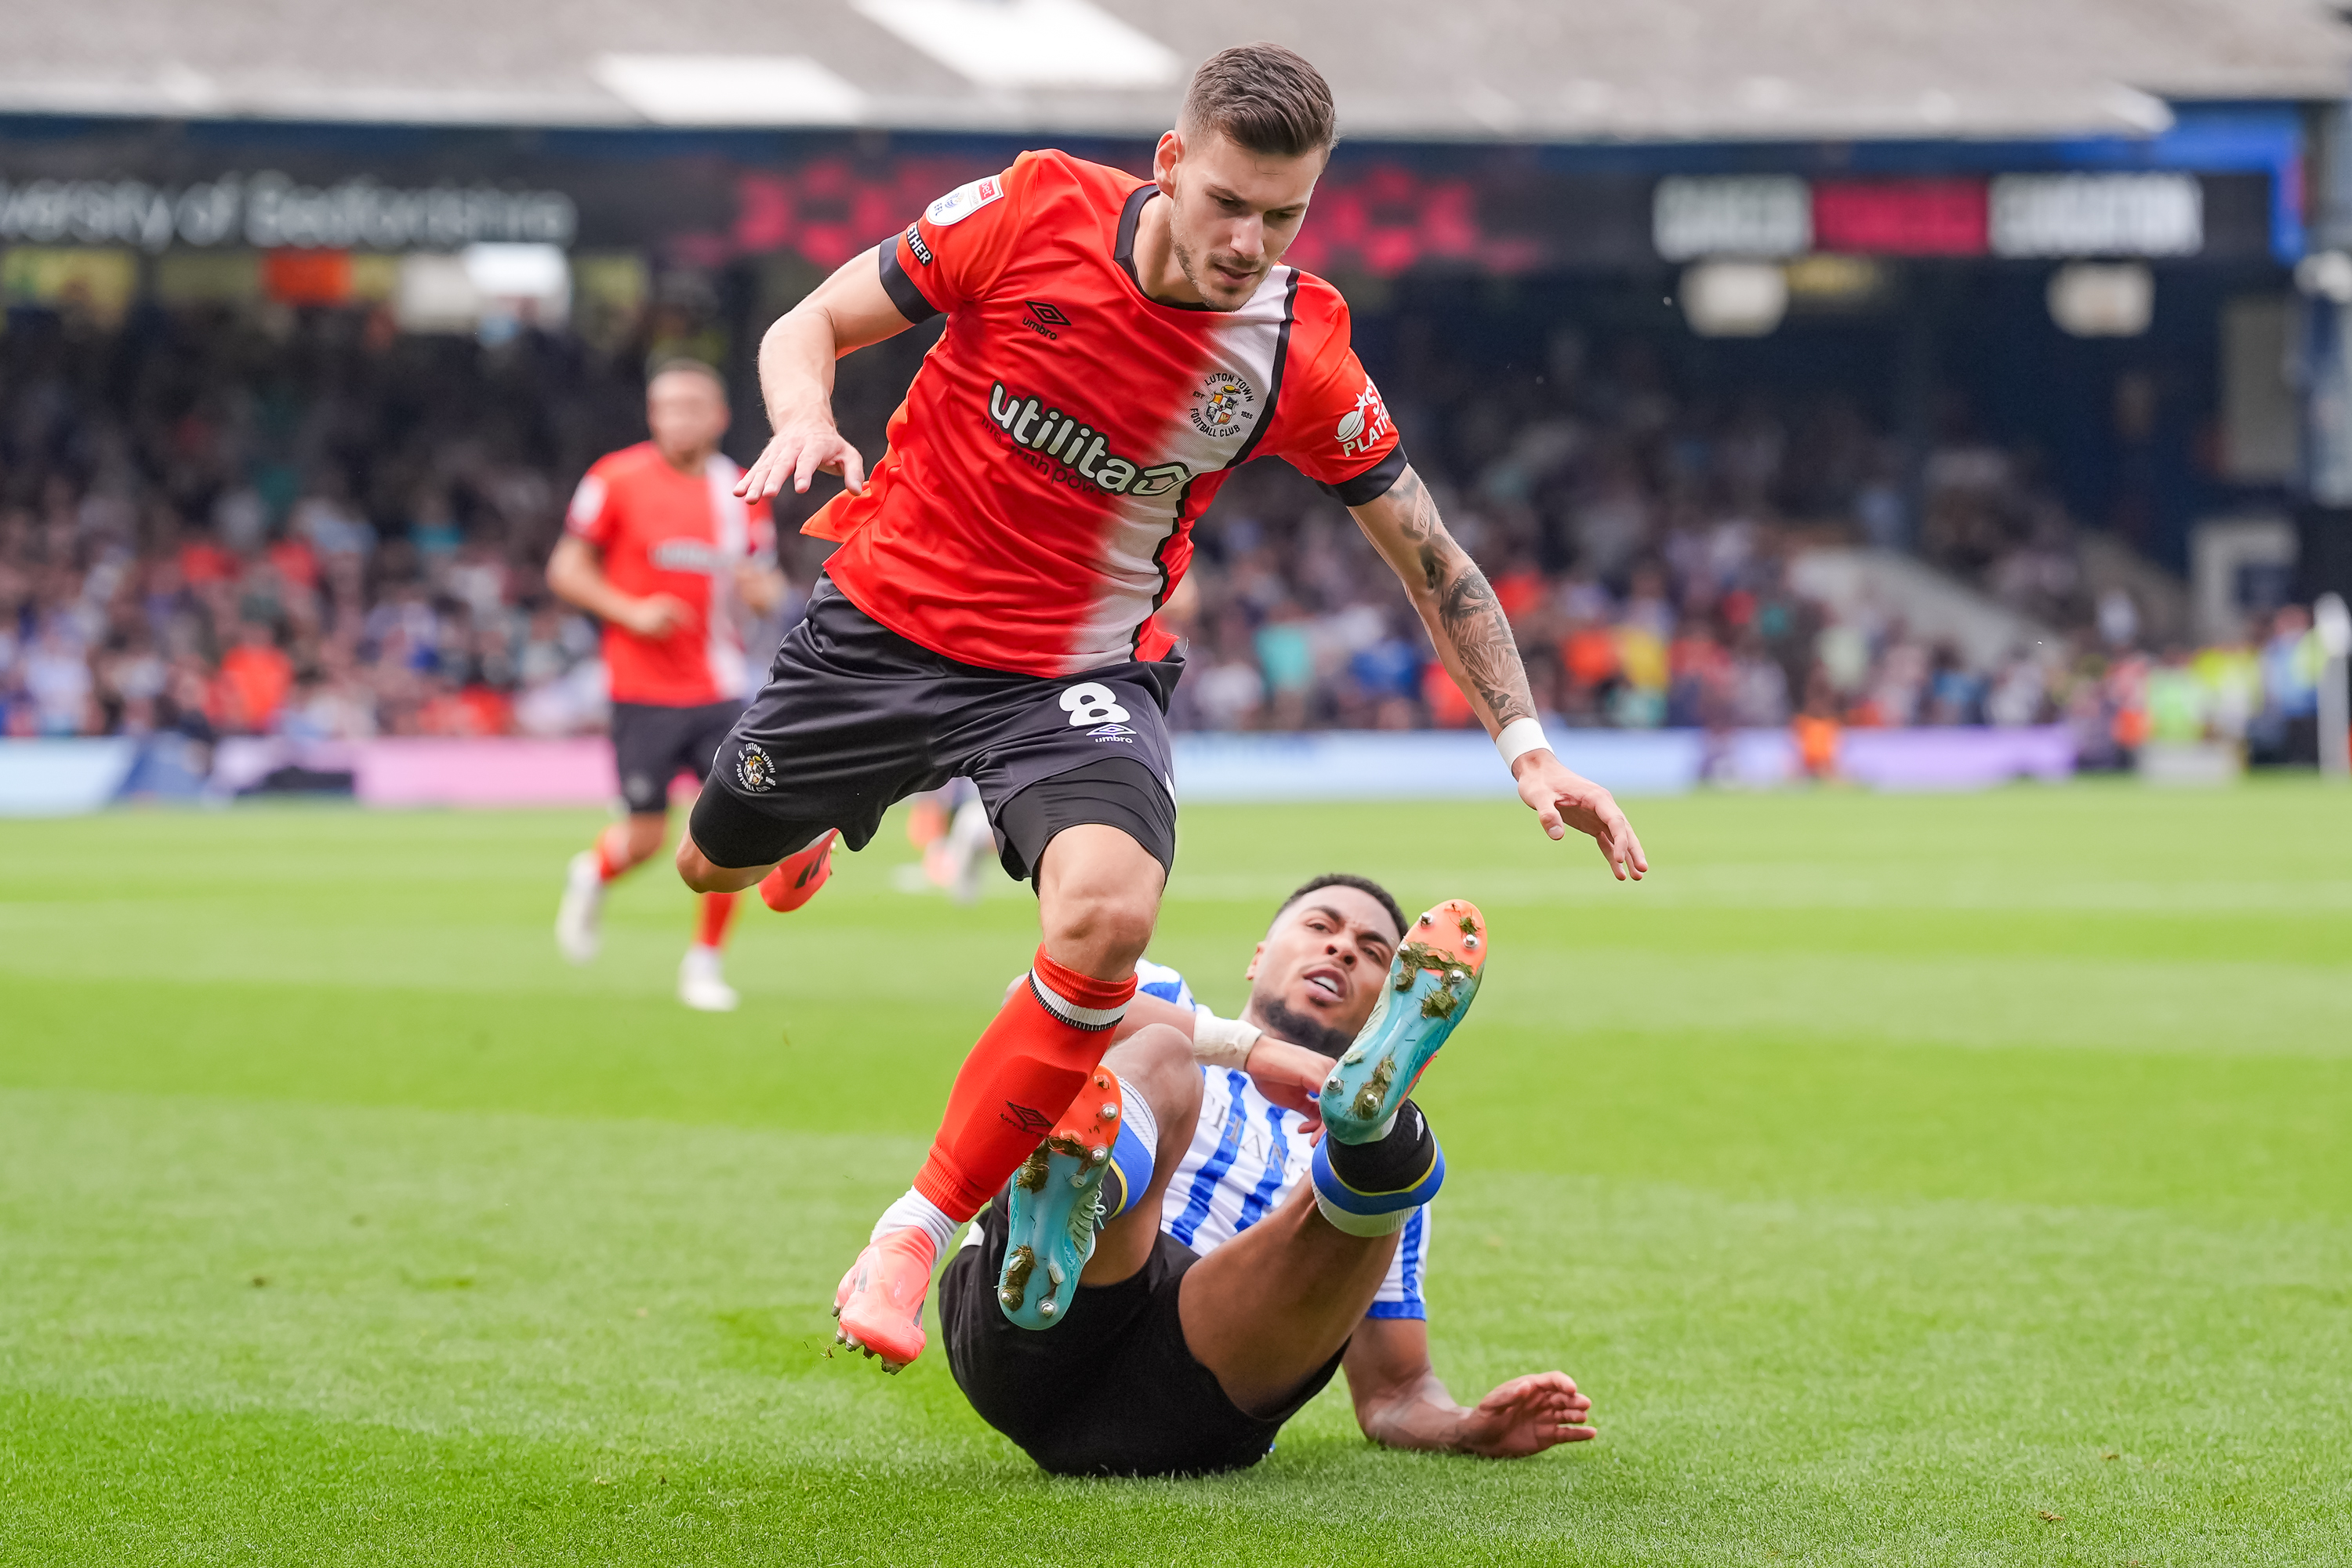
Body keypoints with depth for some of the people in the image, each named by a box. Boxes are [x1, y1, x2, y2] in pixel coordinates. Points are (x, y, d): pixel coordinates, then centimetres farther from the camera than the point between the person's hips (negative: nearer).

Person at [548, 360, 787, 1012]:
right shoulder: (618, 480, -4)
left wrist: (761, 588, -8)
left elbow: (767, 582, 16)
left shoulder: (741, 493, 7)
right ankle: (592, 874, 35)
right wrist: (631, 611, -14)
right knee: (645, 840, -2)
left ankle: (705, 960, 7)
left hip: (719, 685, 3)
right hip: (643, 689, -3)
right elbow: (565, 570, 0)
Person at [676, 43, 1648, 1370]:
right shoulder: (1033, 213, -17)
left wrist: (1530, 750, -10)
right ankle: (812, 835, 60)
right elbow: (810, 328, -7)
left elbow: (1432, 558, -3)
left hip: (1079, 673, -1)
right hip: (891, 617, 1)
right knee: (715, 863, 18)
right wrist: (804, 418, -30)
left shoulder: (1301, 354, -15)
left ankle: (920, 1233, -15)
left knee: (1107, 913, -30)